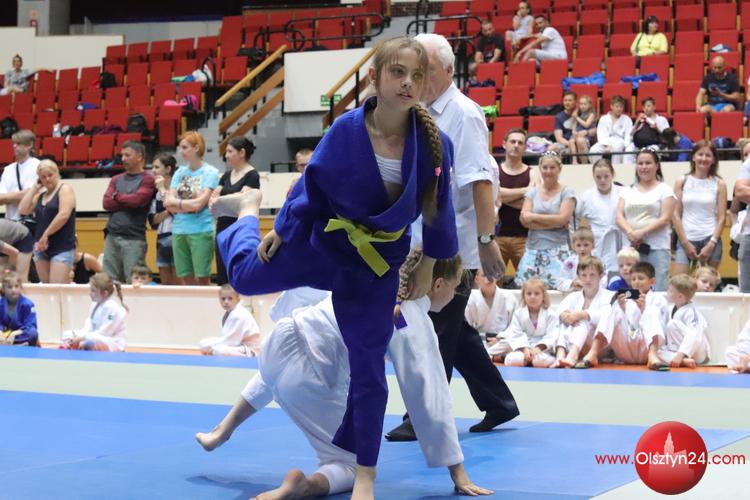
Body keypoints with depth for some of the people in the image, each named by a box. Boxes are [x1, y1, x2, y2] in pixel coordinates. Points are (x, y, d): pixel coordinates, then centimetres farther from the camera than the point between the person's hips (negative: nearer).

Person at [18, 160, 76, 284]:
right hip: (41, 248, 7)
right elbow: (23, 210, 5)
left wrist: (46, 235, -15)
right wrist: (35, 188, 6)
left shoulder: (65, 190, -4)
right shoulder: (40, 195, 18)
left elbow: (64, 215, -17)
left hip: (62, 248, -7)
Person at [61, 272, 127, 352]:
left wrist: (82, 338, -23)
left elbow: (104, 333, -23)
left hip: (112, 344, -10)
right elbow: (89, 326, 4)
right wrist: (79, 337, -15)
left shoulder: (112, 308, -22)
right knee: (67, 334, 5)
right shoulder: (95, 305, 7)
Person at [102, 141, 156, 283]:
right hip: (112, 236, 6)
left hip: (134, 239, -5)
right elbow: (106, 203, 5)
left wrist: (117, 196, 3)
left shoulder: (147, 180, 1)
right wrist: (128, 201, -5)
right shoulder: (116, 179, 17)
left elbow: (137, 199, -13)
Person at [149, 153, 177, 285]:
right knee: (165, 284, 9)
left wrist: (163, 189, -8)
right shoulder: (156, 192, 12)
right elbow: (153, 219, 7)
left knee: (177, 284, -4)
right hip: (161, 240, 7)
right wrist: (168, 212, -10)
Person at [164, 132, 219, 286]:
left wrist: (176, 202, 0)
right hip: (179, 231, 5)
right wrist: (189, 204, -7)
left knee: (202, 278, -4)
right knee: (184, 279, 7)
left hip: (201, 231, -5)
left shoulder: (210, 172, -4)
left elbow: (198, 204, -12)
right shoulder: (180, 172, 12)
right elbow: (168, 203, 5)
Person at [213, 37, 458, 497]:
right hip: (324, 240, 1)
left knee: (369, 368, 4)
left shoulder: (435, 144, -19)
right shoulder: (346, 130, -20)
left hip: (377, 261, -1)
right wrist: (280, 231, 3)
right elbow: (313, 186, -5)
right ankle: (248, 212, 55)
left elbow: (438, 210, -4)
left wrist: (428, 267, 5)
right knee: (248, 277, 19)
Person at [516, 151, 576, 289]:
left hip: (557, 250, -3)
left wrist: (534, 216, -4)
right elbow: (524, 219, 0)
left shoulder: (566, 192, 3)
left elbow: (562, 219, -9)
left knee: (555, 288, -14)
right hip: (533, 250, 3)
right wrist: (553, 223, -9)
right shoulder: (532, 192, 12)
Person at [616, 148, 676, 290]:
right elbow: (619, 217, 7)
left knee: (658, 290, -8)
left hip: (657, 247, -3)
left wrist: (641, 232, -15)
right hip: (631, 246, 3)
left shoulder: (665, 190, 6)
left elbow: (665, 219, -4)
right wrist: (630, 233, -13)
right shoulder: (627, 191, 17)